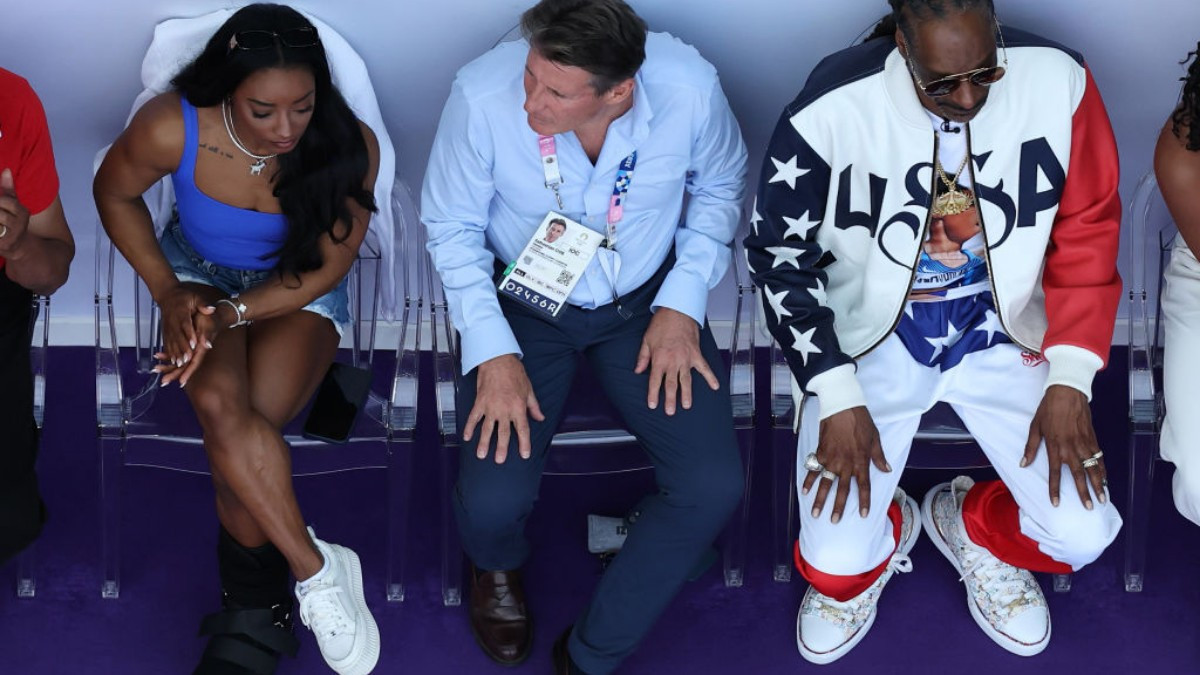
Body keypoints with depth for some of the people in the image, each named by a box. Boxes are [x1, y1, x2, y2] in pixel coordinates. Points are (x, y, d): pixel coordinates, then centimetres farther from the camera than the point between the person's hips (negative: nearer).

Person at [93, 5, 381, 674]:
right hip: (200, 271, 1)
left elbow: (329, 264, -13)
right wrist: (167, 291, -12)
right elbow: (115, 194, -3)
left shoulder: (350, 147, -25)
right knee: (222, 406, -32)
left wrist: (233, 313, -24)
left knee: (240, 430, -27)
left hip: (297, 288, -1)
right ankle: (316, 569, -21)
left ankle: (254, 612, -8)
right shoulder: (172, 128, -24)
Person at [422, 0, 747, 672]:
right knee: (493, 501, -19)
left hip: (645, 301, 1)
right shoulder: (483, 95, -28)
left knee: (714, 487, -17)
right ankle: (500, 565, 23)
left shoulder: (689, 88, -25)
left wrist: (682, 301, -9)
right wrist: (493, 352, -17)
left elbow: (721, 186, -1)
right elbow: (453, 227, -9)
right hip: (525, 307, -1)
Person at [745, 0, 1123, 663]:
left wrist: (1070, 381, -11)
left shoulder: (1057, 81, -20)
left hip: (1001, 333, 2)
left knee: (1081, 534, -12)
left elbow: (1087, 230, -5)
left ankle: (973, 527, 24)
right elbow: (778, 253, -10)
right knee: (837, 564, -13)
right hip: (873, 336, -2)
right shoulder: (831, 108, -25)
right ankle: (884, 533, 26)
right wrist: (838, 401, -13)